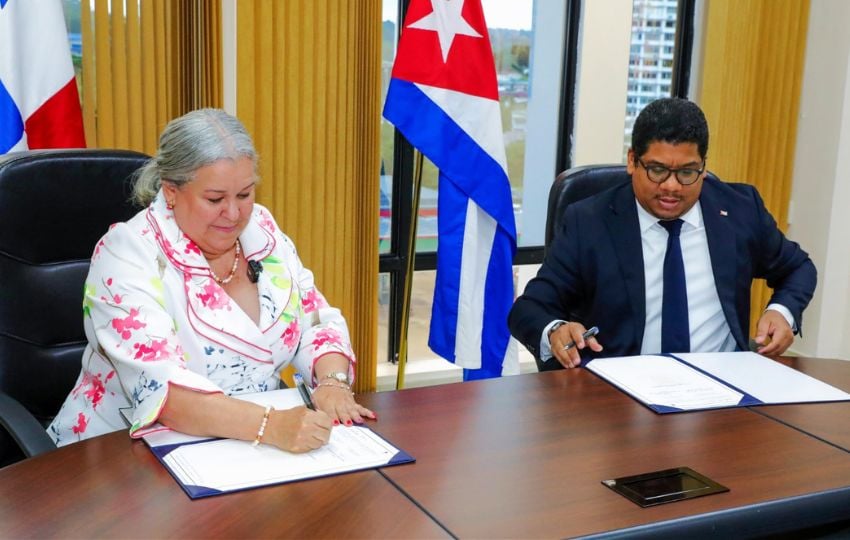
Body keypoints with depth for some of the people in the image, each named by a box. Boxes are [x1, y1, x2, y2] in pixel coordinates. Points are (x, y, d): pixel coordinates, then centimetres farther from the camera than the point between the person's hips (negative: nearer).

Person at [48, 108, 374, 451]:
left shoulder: (261, 229, 2)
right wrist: (270, 425, -38)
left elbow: (318, 324, 7)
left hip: (257, 455, 5)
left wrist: (332, 382, -13)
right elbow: (160, 388, -26)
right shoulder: (126, 256, -15)